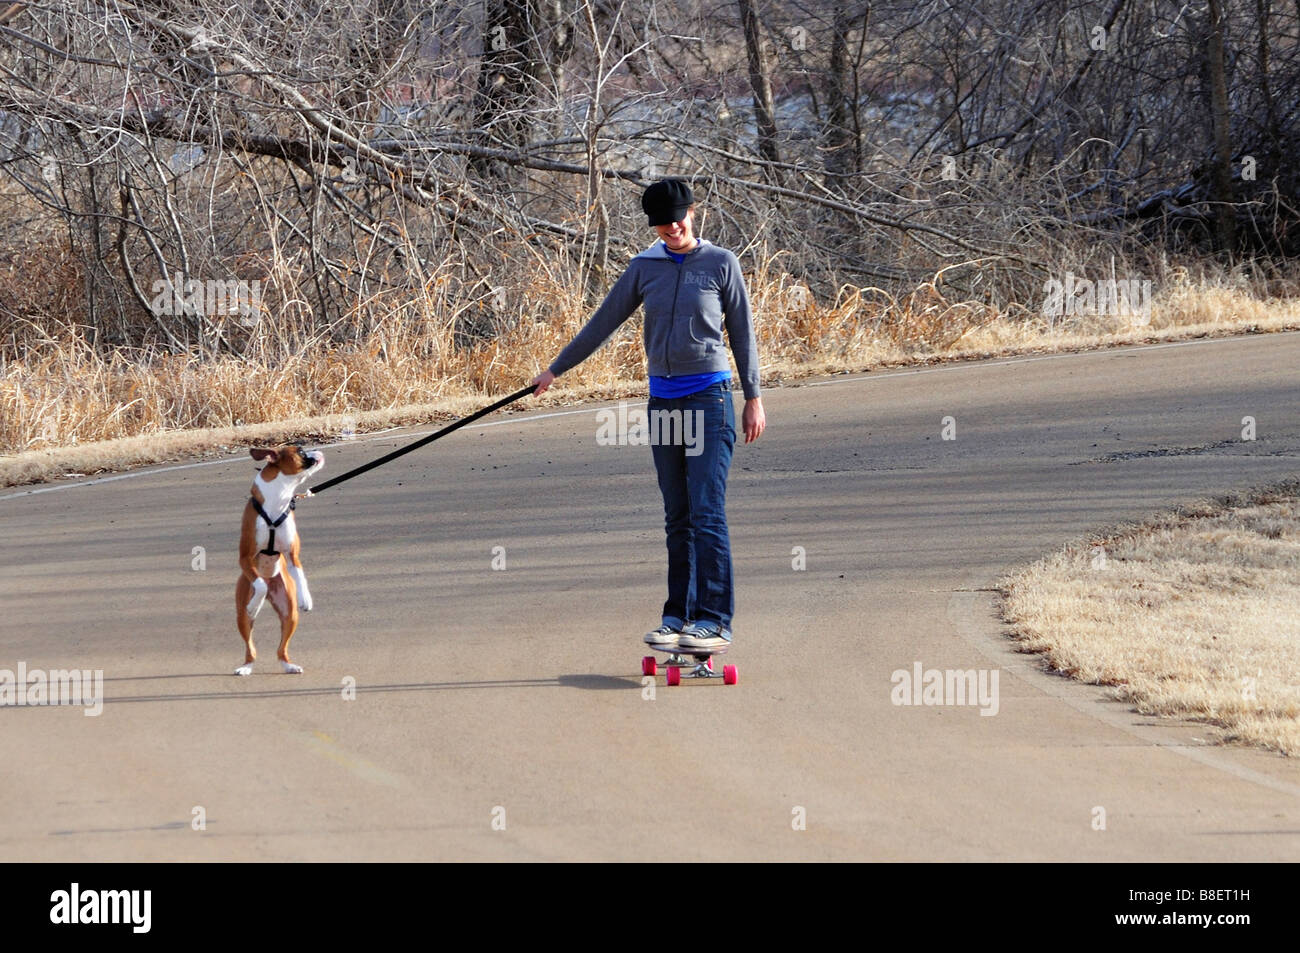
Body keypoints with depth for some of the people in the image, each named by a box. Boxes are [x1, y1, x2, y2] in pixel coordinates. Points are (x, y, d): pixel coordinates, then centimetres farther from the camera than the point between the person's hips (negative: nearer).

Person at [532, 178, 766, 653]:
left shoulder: (720, 264, 1)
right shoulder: (644, 268, 10)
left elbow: (742, 331, 4)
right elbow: (603, 322, 17)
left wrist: (753, 398, 2)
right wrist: (556, 368, 20)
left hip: (709, 399, -4)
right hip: (663, 399, 4)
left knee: (706, 513, -11)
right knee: (677, 518, 7)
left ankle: (714, 622, -13)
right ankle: (678, 615, 11)